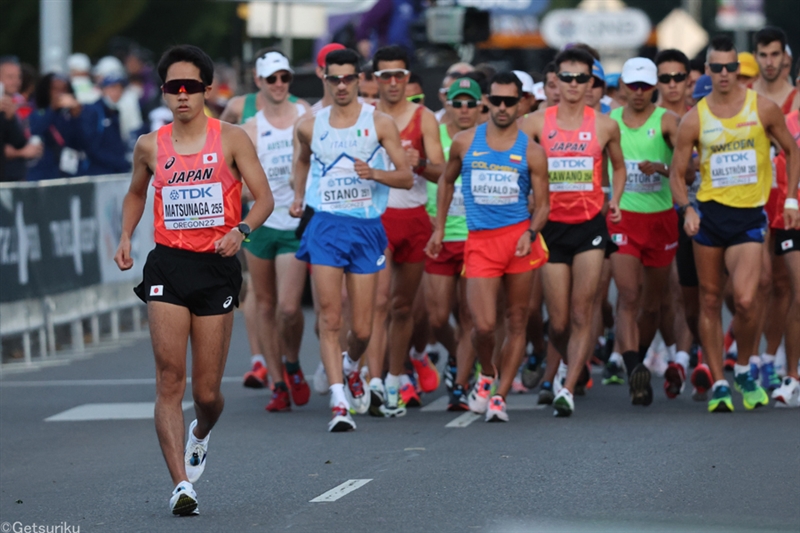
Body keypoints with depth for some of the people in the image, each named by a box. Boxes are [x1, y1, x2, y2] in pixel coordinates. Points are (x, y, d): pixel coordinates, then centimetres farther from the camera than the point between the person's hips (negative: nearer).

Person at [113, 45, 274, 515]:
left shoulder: (231, 139, -1)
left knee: (208, 390, 4)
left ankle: (201, 436, 41)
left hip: (217, 266, -1)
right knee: (170, 379, -12)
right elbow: (136, 194, 25)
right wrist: (126, 238, 9)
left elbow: (264, 197, -4)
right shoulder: (151, 146, 6)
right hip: (168, 265, 1)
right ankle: (182, 485, -16)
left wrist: (241, 230, -23)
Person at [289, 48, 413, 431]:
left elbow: (407, 177, -2)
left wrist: (375, 173, -18)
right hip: (326, 226, 0)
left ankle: (351, 366, 37)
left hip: (367, 227, 0)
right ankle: (339, 402, -13)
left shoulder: (379, 123, 0)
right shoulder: (310, 125, 6)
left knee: (362, 328, 3)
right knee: (329, 318, -12)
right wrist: (298, 196, 22)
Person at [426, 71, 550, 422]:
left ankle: (500, 396, 13)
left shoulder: (531, 151, 2)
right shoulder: (465, 142, 6)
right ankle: (487, 373, 21)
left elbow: (542, 204, 3)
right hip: (480, 241, 0)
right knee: (484, 325, -10)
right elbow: (447, 181, 21)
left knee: (516, 323, 3)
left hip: (519, 238, 0)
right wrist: (439, 228, 19)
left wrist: (530, 233, -15)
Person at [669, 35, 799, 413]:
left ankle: (744, 370, 8)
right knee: (710, 300, 5)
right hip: (710, 212, 2)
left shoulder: (763, 109, -1)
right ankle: (718, 384, 14)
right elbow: (677, 172, 5)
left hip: (750, 215, -2)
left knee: (745, 300, -17)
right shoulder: (694, 119, 0)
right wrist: (687, 209, -12)